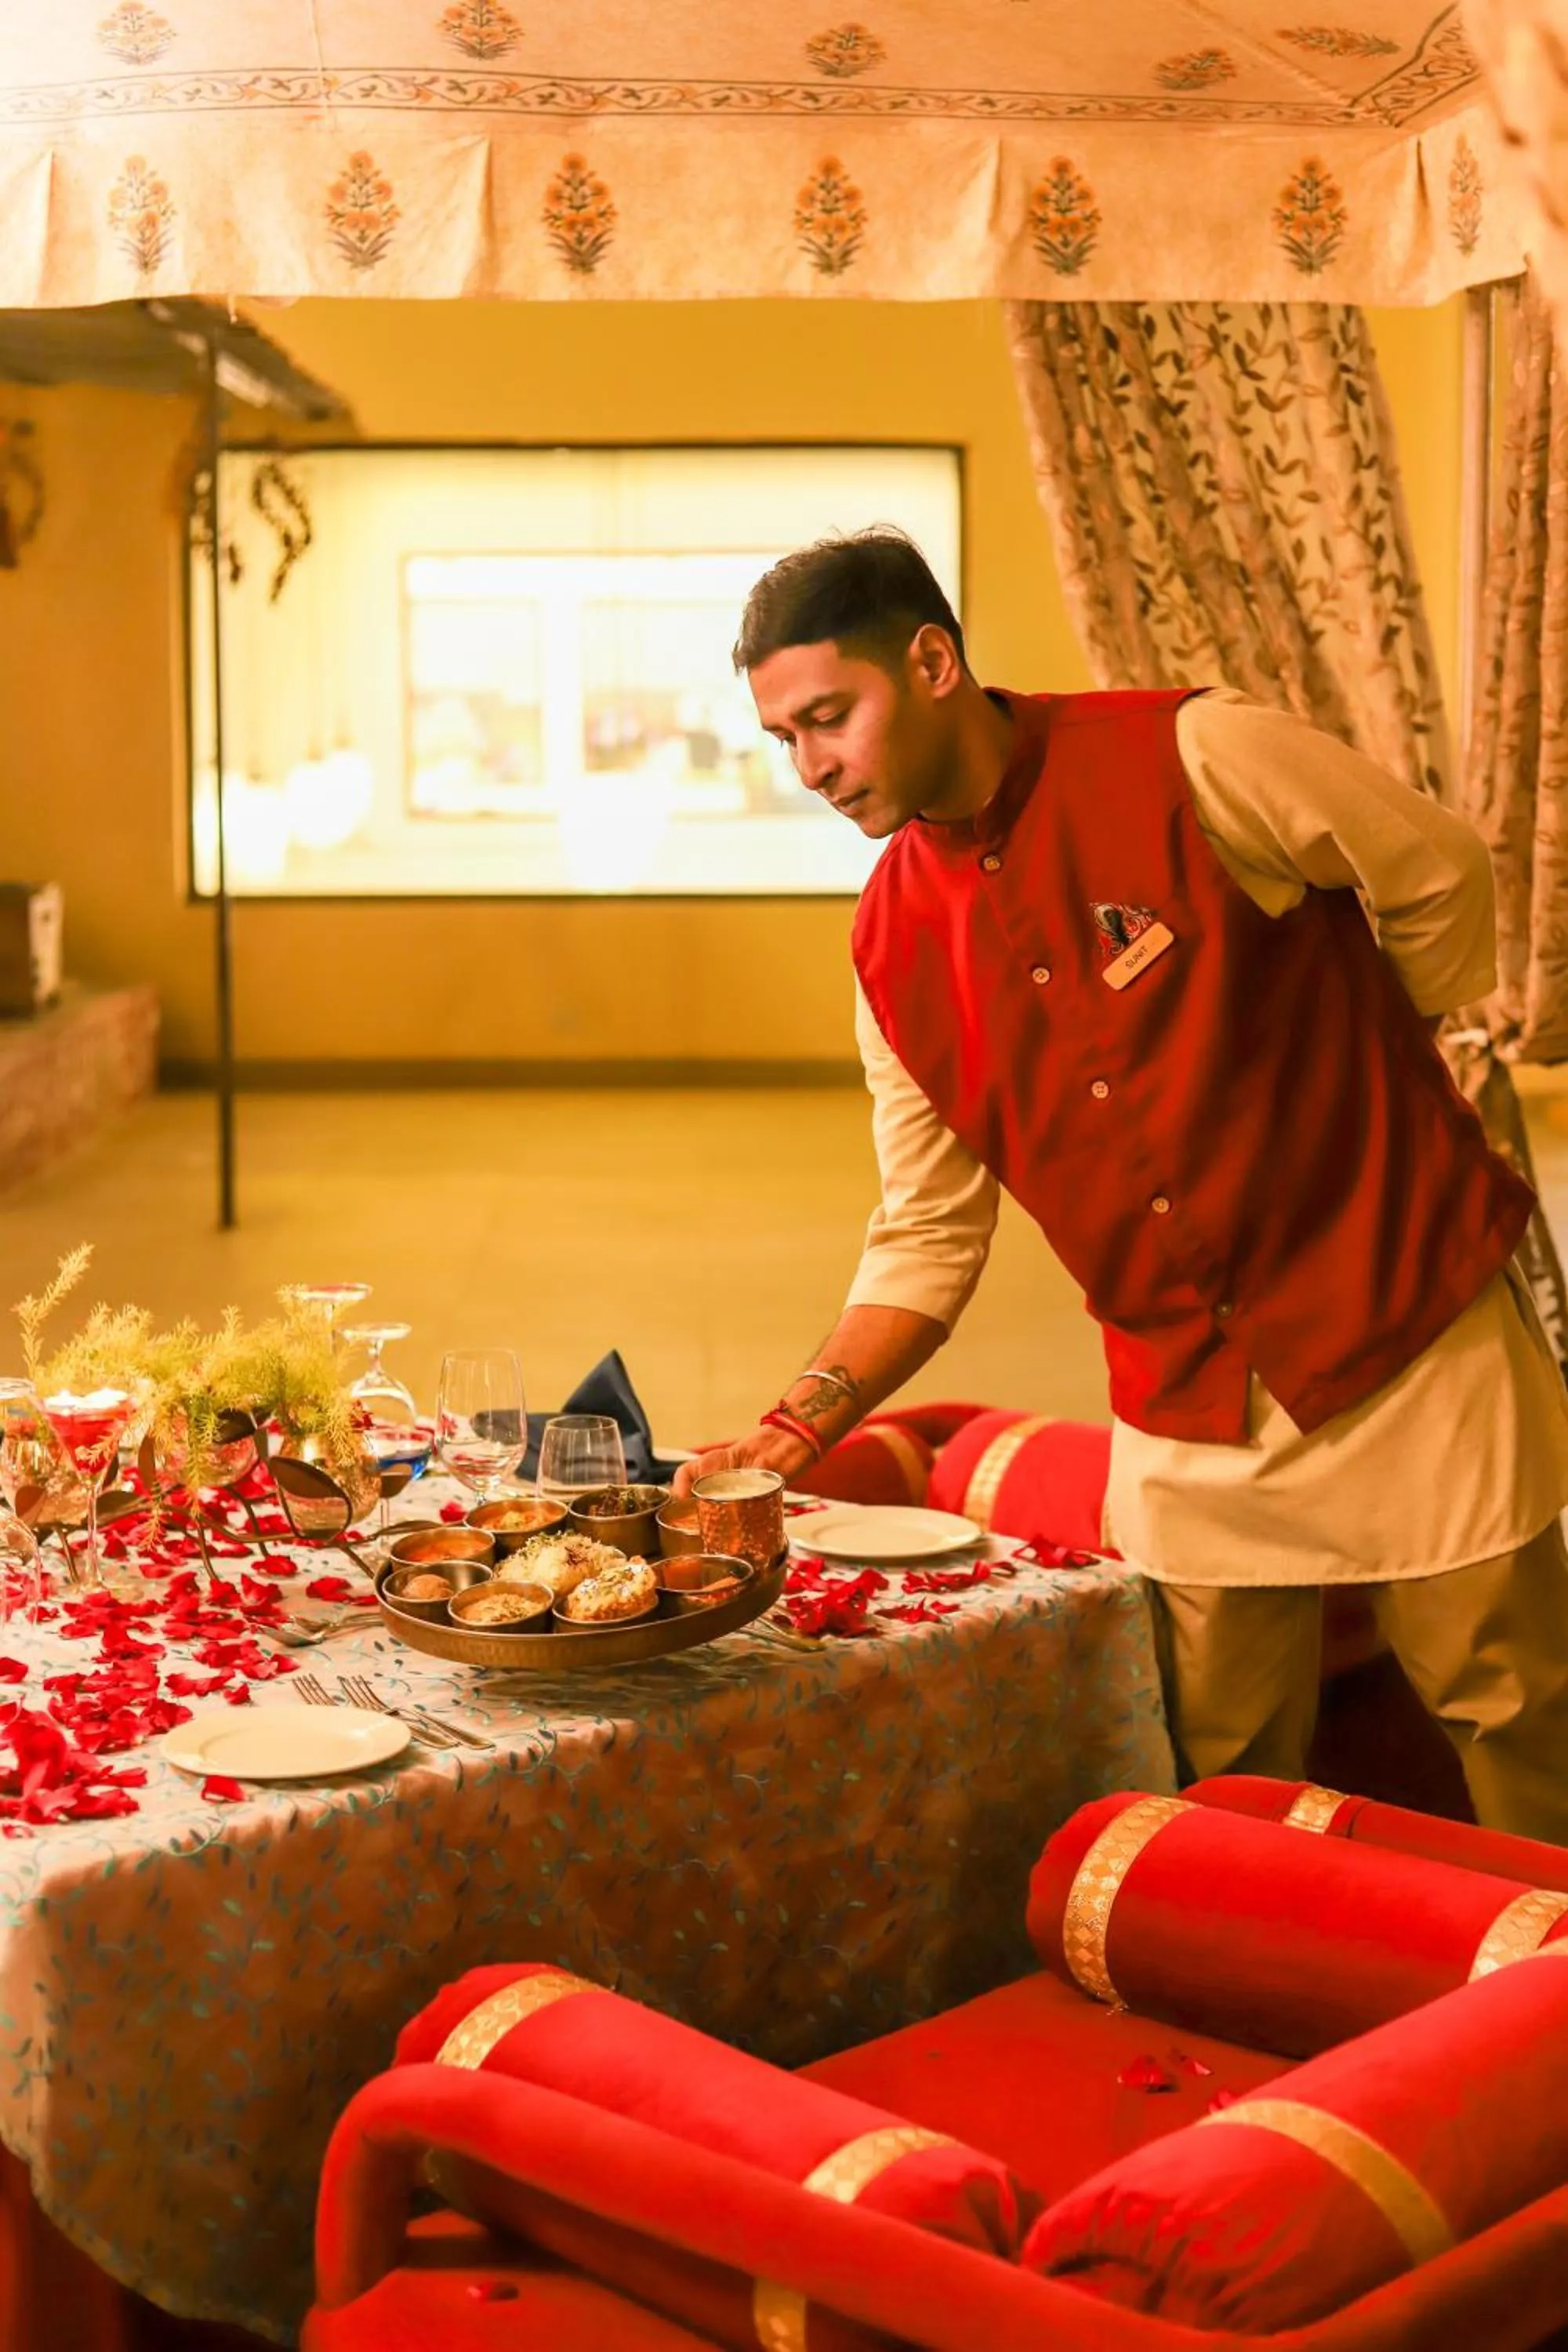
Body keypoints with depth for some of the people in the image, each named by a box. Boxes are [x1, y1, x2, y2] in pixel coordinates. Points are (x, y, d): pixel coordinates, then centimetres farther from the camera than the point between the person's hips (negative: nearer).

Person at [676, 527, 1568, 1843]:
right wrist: (807, 1418, -8)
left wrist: (1358, 1106, 4)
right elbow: (929, 1236, 5)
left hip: (1413, 1352, -4)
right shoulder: (893, 946, 1)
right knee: (1224, 1783, 10)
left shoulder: (1194, 760, -14)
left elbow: (1437, 875, -3)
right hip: (1186, 1426, 4)